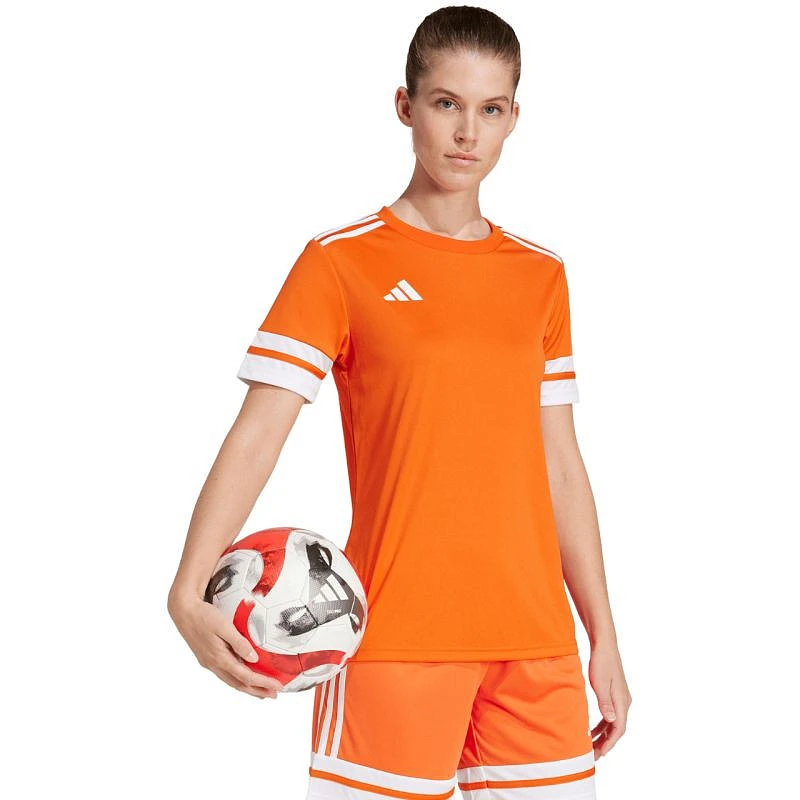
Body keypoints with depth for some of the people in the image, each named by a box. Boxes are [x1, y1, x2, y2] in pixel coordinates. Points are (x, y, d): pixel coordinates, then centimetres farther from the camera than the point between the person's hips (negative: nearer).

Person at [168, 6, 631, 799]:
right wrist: (188, 591, -23)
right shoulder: (342, 260, -2)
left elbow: (560, 465, 14)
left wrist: (603, 637, 14)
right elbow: (257, 432, -9)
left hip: (535, 638, 4)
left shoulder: (541, 275, 11)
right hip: (395, 634, -4)